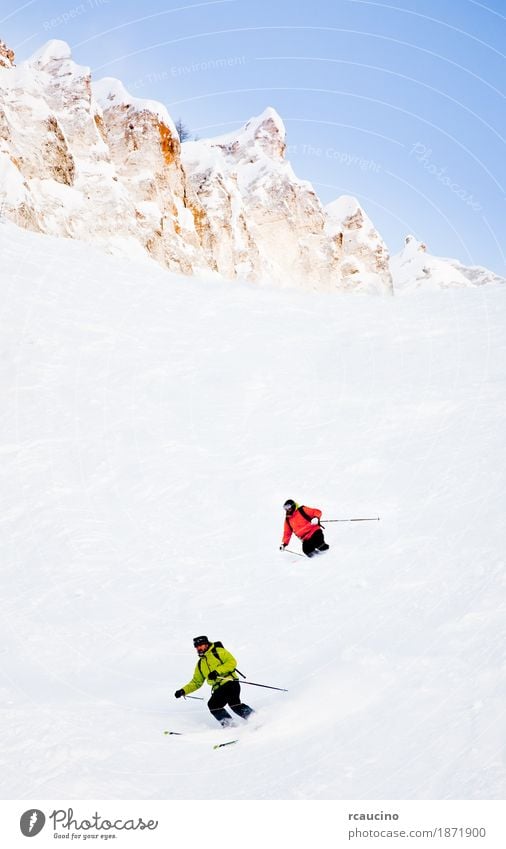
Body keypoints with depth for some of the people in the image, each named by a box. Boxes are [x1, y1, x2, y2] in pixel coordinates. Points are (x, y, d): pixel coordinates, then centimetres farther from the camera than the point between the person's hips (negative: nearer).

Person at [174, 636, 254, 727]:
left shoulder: (218, 651, 5)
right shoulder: (200, 664, 25)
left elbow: (232, 662, -7)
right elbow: (196, 682, 31)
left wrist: (217, 671, -17)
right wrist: (183, 691, 17)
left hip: (230, 682, -6)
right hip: (219, 689, 7)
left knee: (234, 704, -28)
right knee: (212, 705, -20)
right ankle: (228, 724, -13)